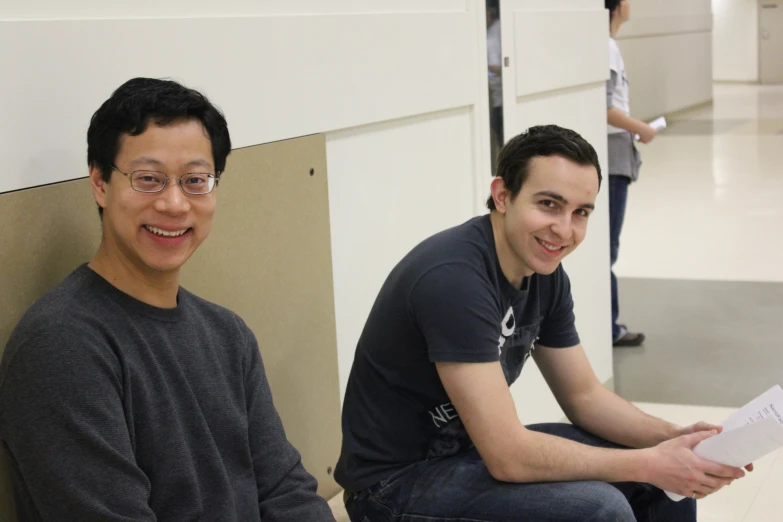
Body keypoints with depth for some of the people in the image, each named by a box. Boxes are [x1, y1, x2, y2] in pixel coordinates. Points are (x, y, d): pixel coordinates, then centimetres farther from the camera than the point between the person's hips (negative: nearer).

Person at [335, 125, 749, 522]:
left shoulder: (544, 272, -2)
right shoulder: (453, 278, -28)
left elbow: (584, 396, 8)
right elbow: (508, 457, -29)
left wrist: (672, 438, -9)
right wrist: (649, 464, -23)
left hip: (473, 447, 8)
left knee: (665, 483, 4)